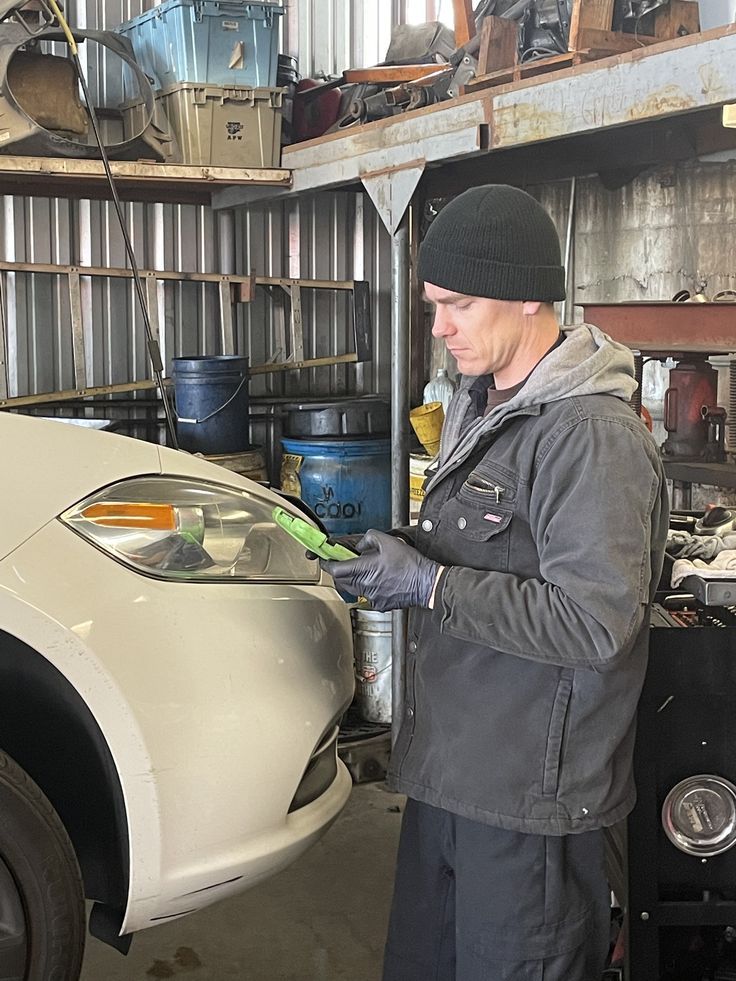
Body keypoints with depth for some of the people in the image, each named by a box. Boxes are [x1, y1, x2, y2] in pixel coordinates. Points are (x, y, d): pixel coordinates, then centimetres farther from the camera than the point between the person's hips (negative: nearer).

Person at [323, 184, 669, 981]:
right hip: (446, 768, 9)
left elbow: (596, 622, -25)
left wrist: (429, 585, -22)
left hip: (529, 796, -9)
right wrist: (398, 564, 3)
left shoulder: (591, 435, -20)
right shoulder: (479, 408, 11)